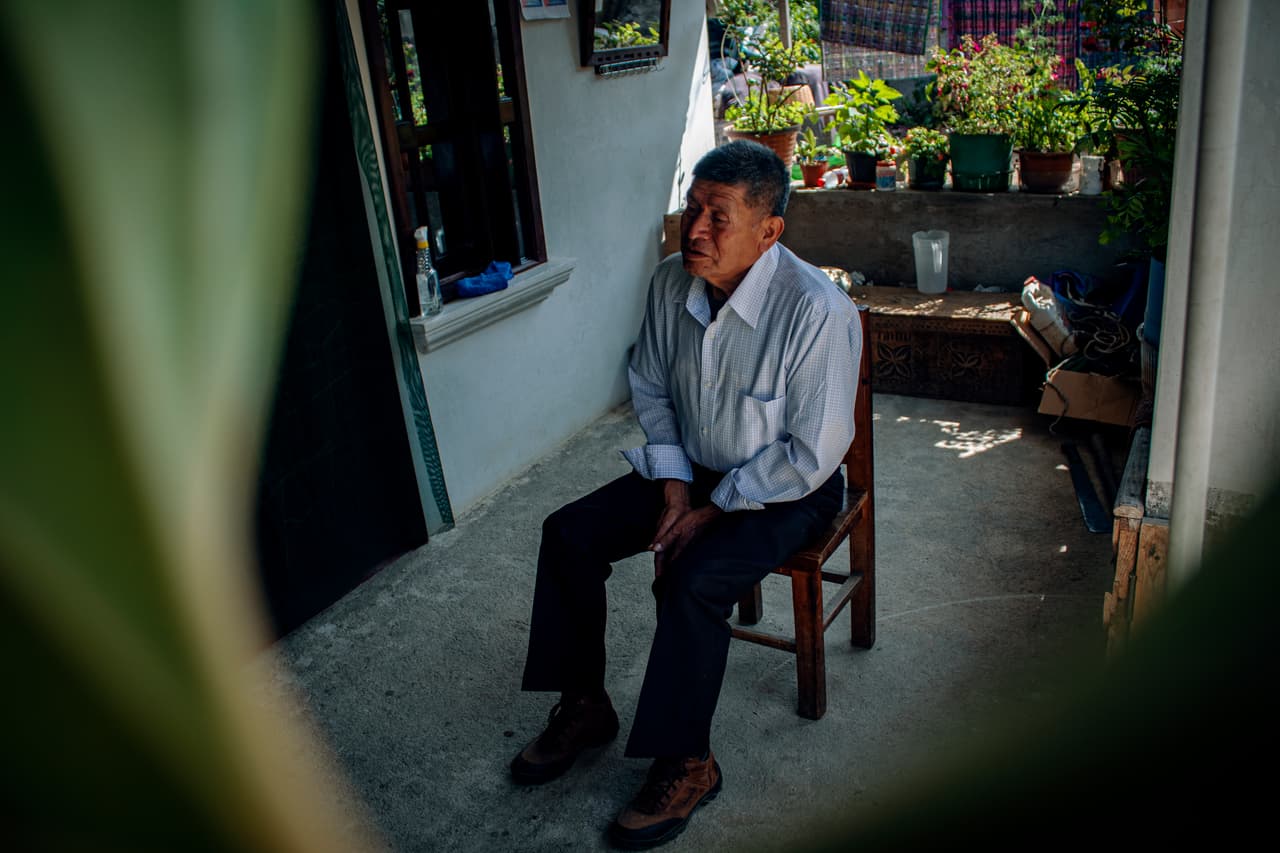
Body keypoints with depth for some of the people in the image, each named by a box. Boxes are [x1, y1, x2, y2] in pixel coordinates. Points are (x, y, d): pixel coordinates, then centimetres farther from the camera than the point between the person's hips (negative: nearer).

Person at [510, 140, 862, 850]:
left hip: (786, 490, -6)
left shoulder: (818, 311, -28)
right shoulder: (671, 282, -9)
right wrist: (674, 485, -6)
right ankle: (584, 705, 13)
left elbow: (810, 453, -24)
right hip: (692, 466, 7)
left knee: (692, 580, -30)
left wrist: (711, 512, -19)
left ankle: (686, 765, -7)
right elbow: (650, 388, 5)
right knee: (568, 534, -5)